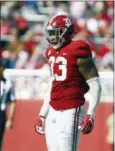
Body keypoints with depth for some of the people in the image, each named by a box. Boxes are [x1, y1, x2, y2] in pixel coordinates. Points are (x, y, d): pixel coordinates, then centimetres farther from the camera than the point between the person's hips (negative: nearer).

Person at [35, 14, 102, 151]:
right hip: (53, 112, 8)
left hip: (71, 111, -8)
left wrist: (90, 115, -18)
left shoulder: (77, 52, -10)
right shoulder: (52, 53, 15)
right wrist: (42, 114, 24)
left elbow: (95, 85, -11)